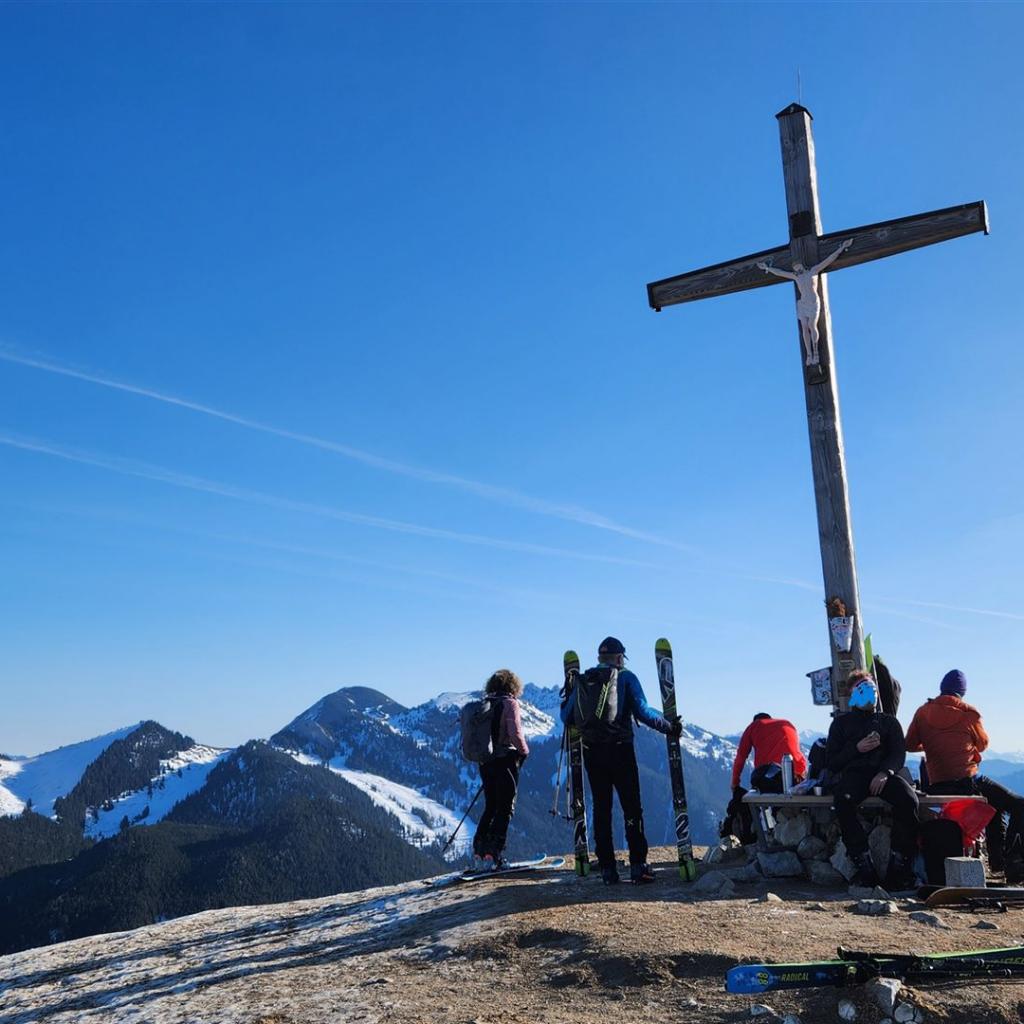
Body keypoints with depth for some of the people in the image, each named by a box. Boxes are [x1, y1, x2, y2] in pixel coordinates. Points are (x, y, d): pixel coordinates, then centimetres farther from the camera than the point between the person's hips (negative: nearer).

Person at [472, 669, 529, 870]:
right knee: (505, 809, -1)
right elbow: (515, 733, -16)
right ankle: (492, 855, -8)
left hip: (485, 762, 6)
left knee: (490, 808, 16)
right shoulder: (509, 703, -8)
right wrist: (524, 750, -1)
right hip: (505, 761, -6)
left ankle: (478, 853, 13)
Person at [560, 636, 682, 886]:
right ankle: (638, 866, -3)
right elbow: (642, 712, -11)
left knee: (601, 809, 9)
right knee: (632, 807, 3)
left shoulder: (582, 681, 9)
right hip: (620, 750, -3)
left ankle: (607, 869, 8)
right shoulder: (626, 678, -1)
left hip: (592, 752, 3)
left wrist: (566, 703, 31)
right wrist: (669, 727, -2)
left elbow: (567, 718, 10)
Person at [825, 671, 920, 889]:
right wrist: (857, 749, -4)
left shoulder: (889, 721, 26)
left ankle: (899, 866, -25)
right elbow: (831, 762, 13)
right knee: (842, 801, -37)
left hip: (884, 773, 1)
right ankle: (864, 866, -32)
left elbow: (899, 755, 8)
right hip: (853, 773, -1)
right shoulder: (841, 722, 23)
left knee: (908, 800, -33)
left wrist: (885, 772, -14)